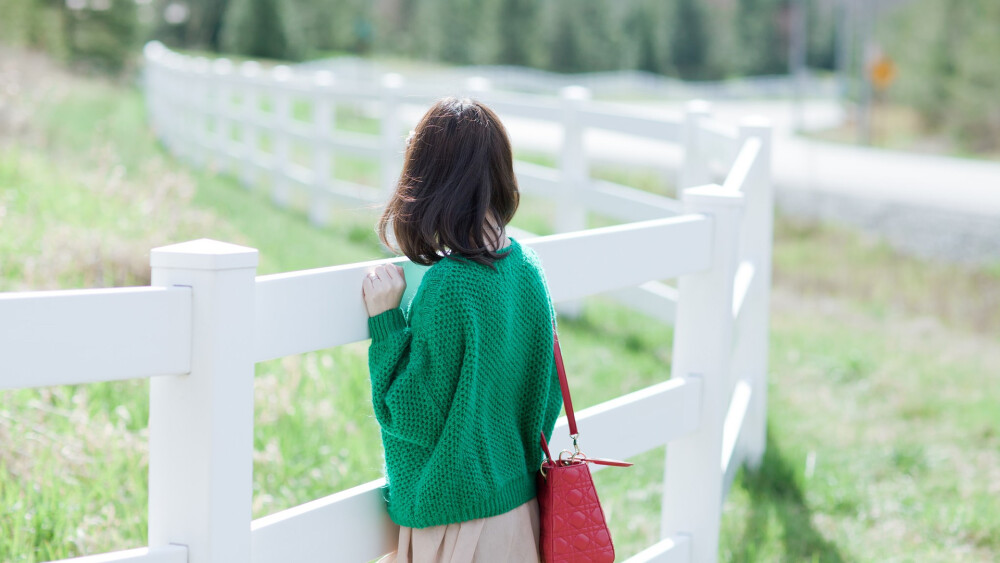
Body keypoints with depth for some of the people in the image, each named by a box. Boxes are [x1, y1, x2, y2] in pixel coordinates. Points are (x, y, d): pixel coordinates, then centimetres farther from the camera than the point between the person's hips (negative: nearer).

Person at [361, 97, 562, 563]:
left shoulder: (446, 286, -22)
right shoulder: (527, 266, 1)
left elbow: (414, 418, -16)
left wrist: (386, 321, -13)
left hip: (457, 524, -7)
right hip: (520, 508, 7)